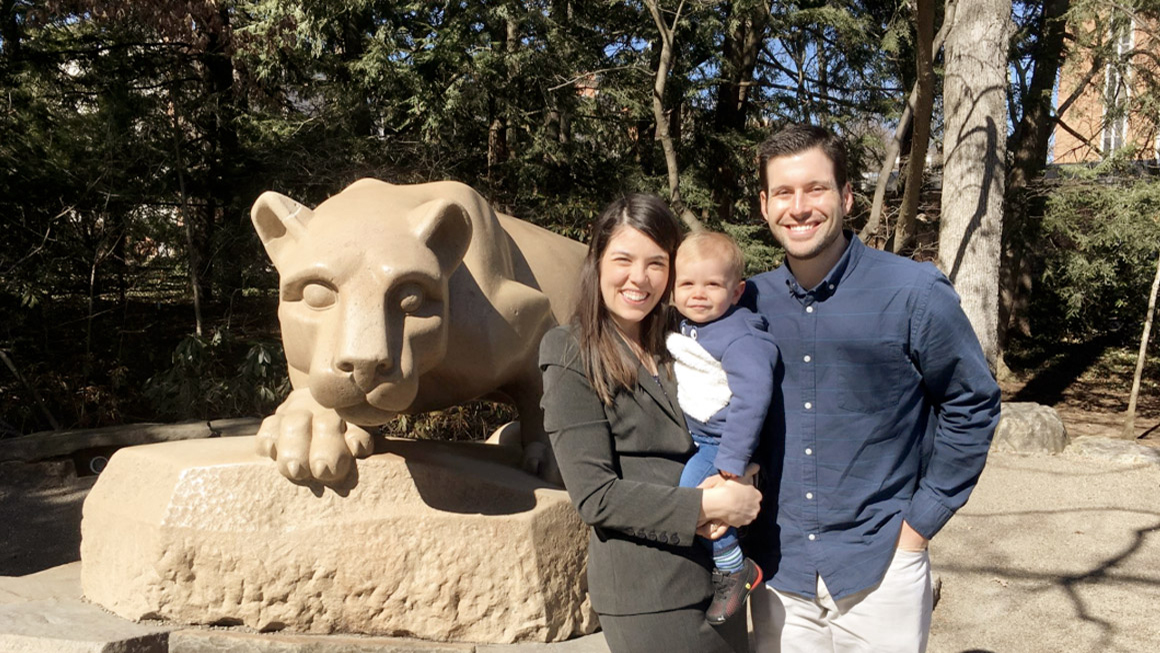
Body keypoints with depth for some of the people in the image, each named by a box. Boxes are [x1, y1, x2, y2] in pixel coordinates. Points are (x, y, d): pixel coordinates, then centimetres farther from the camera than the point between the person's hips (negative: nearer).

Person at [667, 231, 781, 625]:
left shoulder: (740, 340, -25)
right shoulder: (679, 327, 2)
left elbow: (751, 400, -29)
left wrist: (730, 464, -31)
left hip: (721, 439, -9)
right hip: (692, 433, 10)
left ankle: (735, 569, -3)